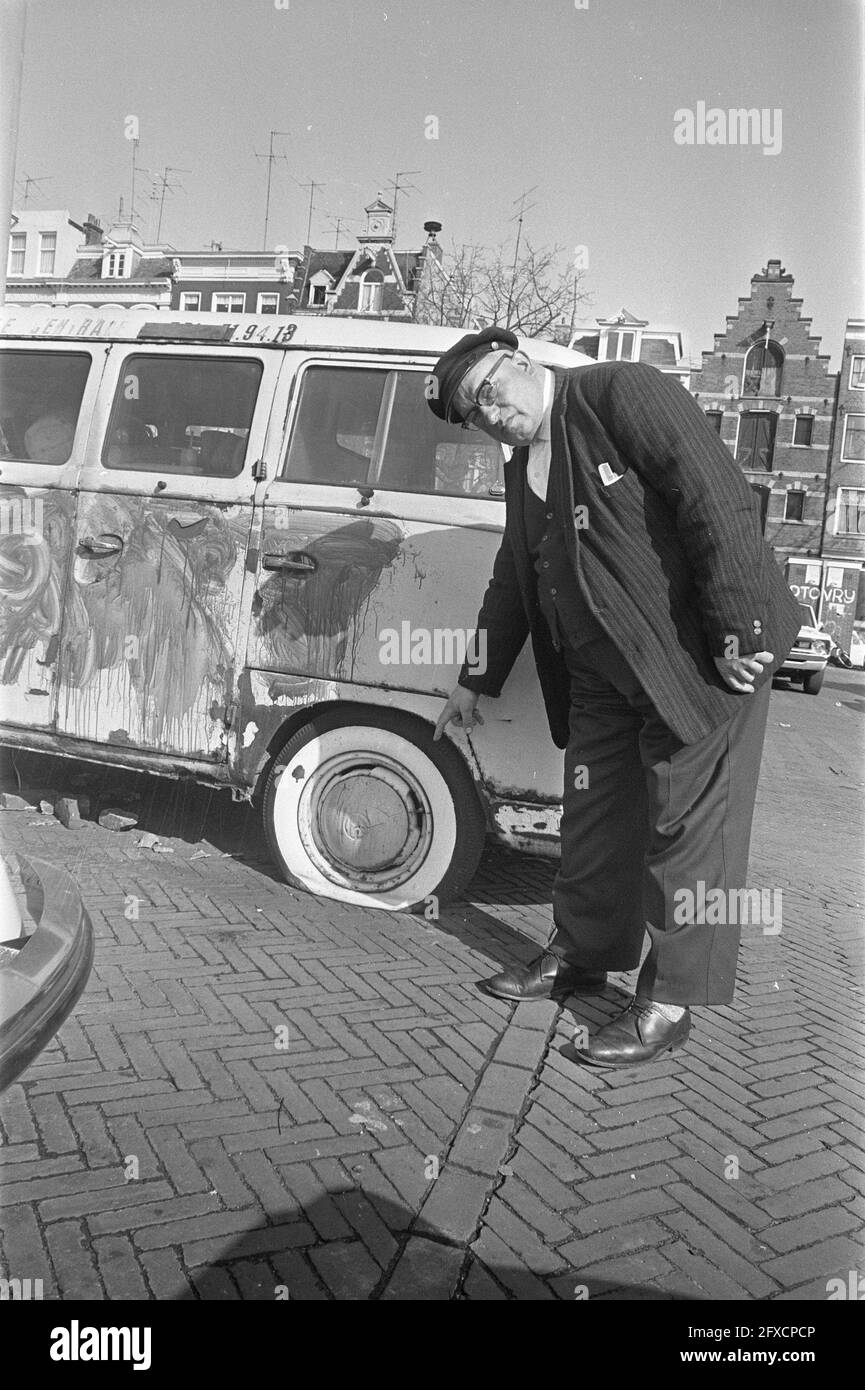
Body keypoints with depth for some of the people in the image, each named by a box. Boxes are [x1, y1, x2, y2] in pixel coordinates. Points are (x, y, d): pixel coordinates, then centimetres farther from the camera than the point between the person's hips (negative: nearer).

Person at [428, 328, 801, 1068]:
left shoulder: (622, 392, -12)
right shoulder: (524, 474, 13)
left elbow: (718, 499, -21)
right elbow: (512, 584, 23)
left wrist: (739, 629, -25)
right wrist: (477, 682, 26)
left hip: (702, 659, -8)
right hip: (602, 676, 8)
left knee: (686, 825, -1)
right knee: (593, 819, 15)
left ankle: (671, 1002, 9)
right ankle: (579, 958, 33)